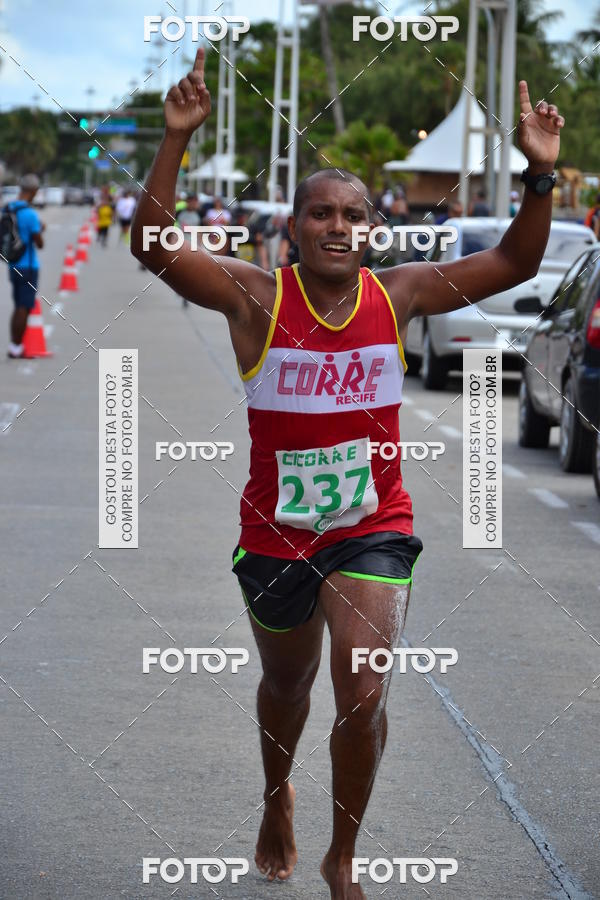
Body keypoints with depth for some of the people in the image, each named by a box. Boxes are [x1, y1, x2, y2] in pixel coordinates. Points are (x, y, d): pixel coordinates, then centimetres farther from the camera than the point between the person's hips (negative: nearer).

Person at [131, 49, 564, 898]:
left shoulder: (397, 295, -5)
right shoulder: (257, 298, -12)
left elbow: (516, 263, -3)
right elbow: (153, 246, -24)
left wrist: (539, 175, -18)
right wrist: (177, 140, -34)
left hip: (374, 525, 0)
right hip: (277, 533, 0)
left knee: (363, 697, -12)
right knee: (287, 684, 21)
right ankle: (278, 799, 53)